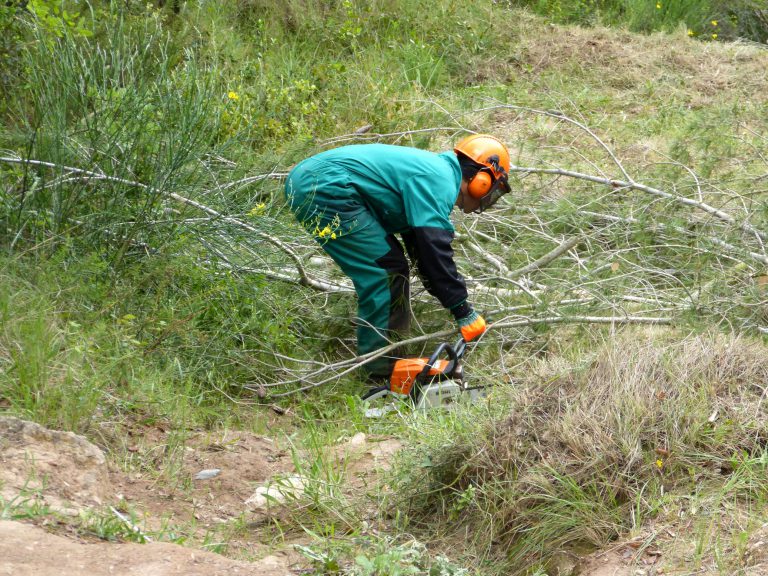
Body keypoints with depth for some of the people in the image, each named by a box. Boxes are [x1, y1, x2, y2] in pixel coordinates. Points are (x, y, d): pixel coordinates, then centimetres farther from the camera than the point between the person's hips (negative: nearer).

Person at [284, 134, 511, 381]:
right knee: (384, 271, -8)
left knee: (391, 265, 16)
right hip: (324, 189, -11)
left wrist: (455, 301, 32)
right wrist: (463, 311, -8)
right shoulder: (440, 182, -9)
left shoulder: (432, 171, 22)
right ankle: (379, 368, -4)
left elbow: (419, 246, 31)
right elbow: (435, 250, -14)